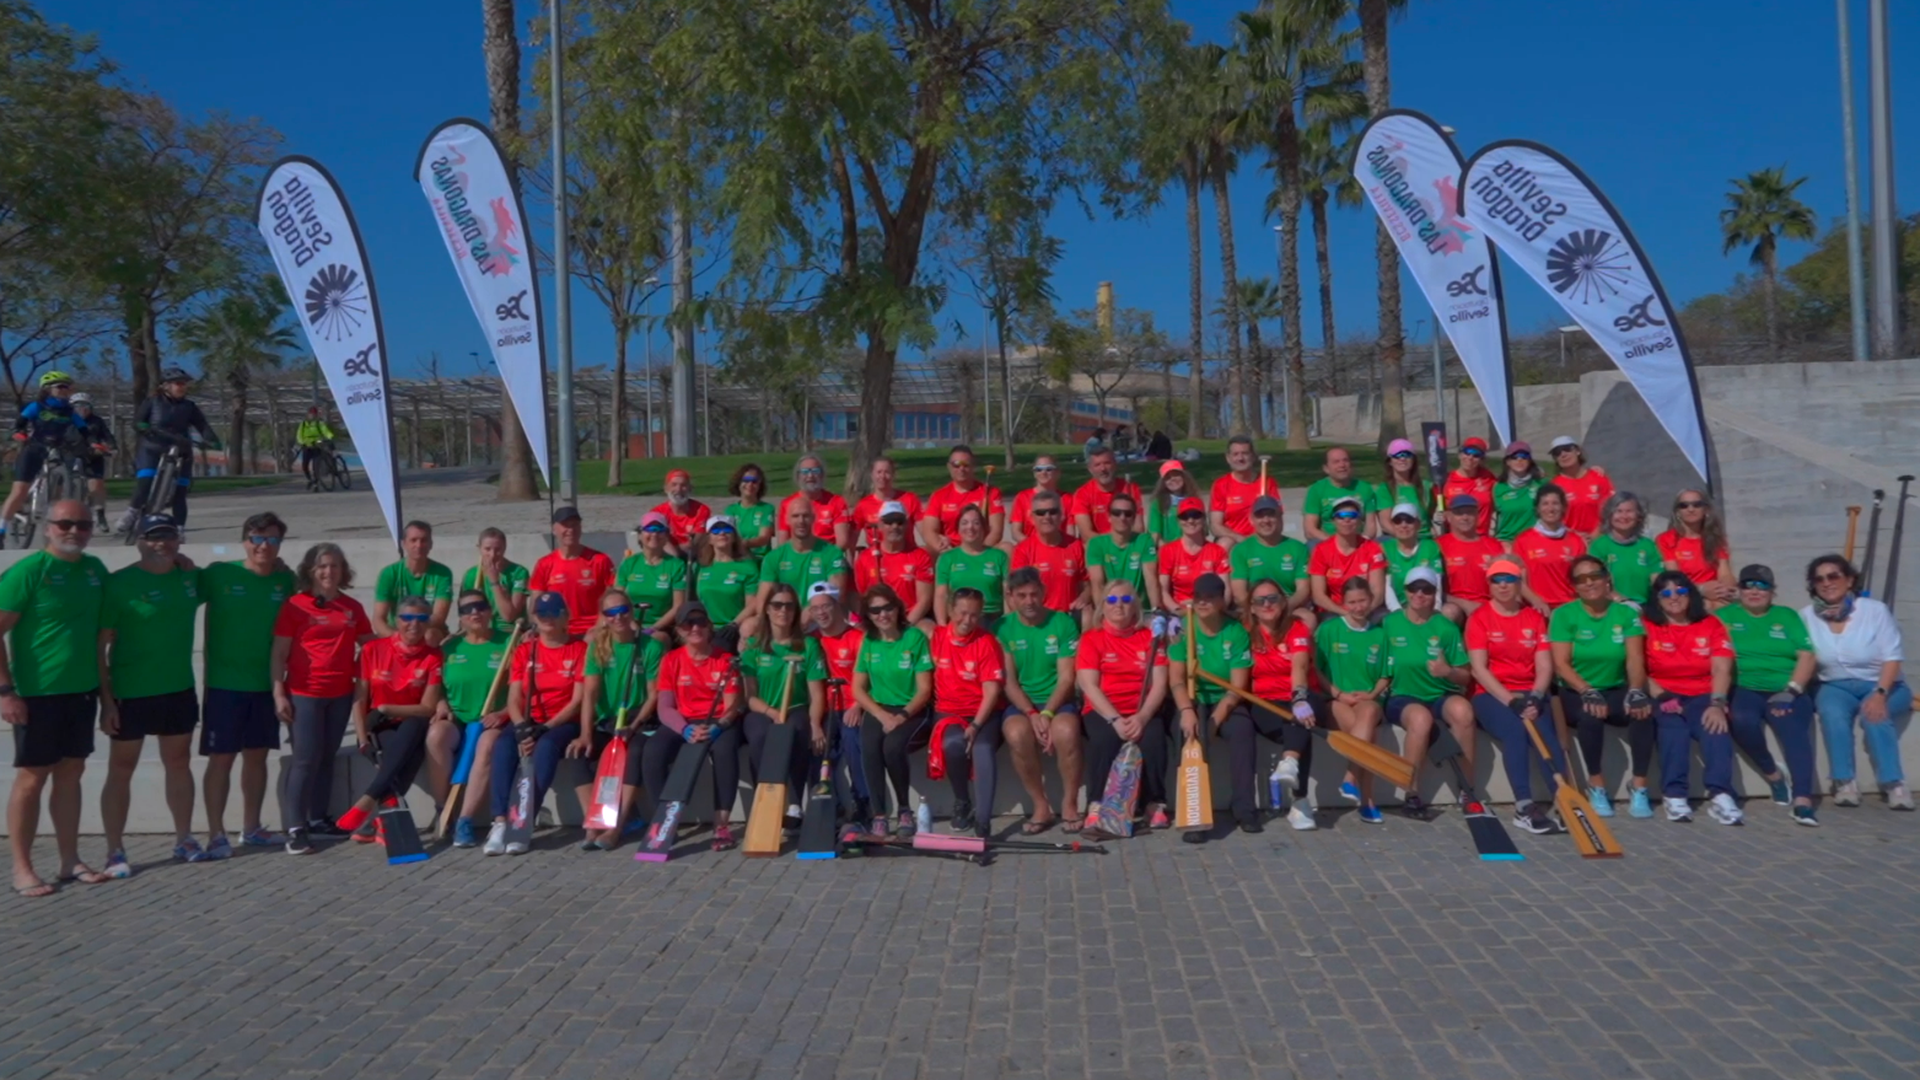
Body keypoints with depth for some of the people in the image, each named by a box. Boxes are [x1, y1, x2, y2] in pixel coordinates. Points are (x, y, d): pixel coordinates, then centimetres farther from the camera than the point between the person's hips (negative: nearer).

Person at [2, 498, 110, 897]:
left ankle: (70, 861, 18)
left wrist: (104, 684, 15)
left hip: (81, 691, 6)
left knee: (70, 774, 11)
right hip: (38, 694, -6)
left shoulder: (96, 570, 6)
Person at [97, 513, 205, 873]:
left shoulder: (190, 577, 2)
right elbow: (99, 643, -12)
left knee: (179, 763, 14)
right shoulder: (120, 583, -12)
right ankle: (115, 852, 10)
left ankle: (183, 840, 25)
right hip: (131, 693, -5)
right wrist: (106, 698, -16)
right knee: (121, 770, 4)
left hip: (179, 690, 5)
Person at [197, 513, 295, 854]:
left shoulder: (285, 579, 4)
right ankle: (216, 833, 7)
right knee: (221, 758, -1)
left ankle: (251, 828, 24)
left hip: (266, 684, 4)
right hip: (224, 683, -4)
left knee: (257, 755, 12)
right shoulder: (219, 574, -6)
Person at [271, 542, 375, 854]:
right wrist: (278, 693, -10)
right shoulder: (295, 605, -5)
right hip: (304, 694, -4)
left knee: (327, 757, 12)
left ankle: (318, 819, 21)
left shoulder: (353, 608, 7)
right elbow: (279, 653, -5)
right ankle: (295, 828, -4)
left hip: (341, 694, 5)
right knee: (306, 758, -7)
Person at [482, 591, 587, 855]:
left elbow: (578, 701, -6)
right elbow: (514, 699, 4)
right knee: (503, 746, -29)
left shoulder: (579, 649, 1)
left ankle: (525, 824, -37)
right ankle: (500, 823, -35)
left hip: (564, 724, -3)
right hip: (528, 723, 3)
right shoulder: (524, 651, 12)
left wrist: (545, 728, -17)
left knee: (545, 746, -36)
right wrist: (522, 728, -17)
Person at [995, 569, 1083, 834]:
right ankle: (1040, 806, -12)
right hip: (1021, 703, 1)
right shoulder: (1003, 629, 3)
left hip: (1059, 701, -1)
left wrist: (1047, 713, -18)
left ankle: (1070, 805, -11)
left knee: (1065, 731, -34)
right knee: (1017, 733, -33)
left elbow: (1066, 678, -3)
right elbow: (1008, 681, -1)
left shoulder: (1064, 624, 1)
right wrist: (1032, 714, -16)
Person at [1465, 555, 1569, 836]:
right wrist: (1510, 701, -19)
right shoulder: (1479, 617, 2)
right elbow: (1479, 668, -7)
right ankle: (1524, 807, -36)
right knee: (1515, 730, -32)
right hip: (1492, 695, -3)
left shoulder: (1535, 617, 13)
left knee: (1546, 734, -28)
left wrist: (1535, 698, -15)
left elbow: (1544, 665, 4)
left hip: (1529, 695, 3)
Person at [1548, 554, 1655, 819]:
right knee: (1591, 714, -35)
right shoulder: (1563, 615, -3)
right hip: (1577, 693, -2)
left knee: (1643, 710, -30)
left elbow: (1635, 658, -9)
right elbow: (1561, 664, -12)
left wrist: (1635, 692, -28)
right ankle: (1597, 785, -17)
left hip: (1616, 691, 2)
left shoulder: (1627, 614, 4)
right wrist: (1588, 692, -27)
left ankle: (1639, 788, -19)